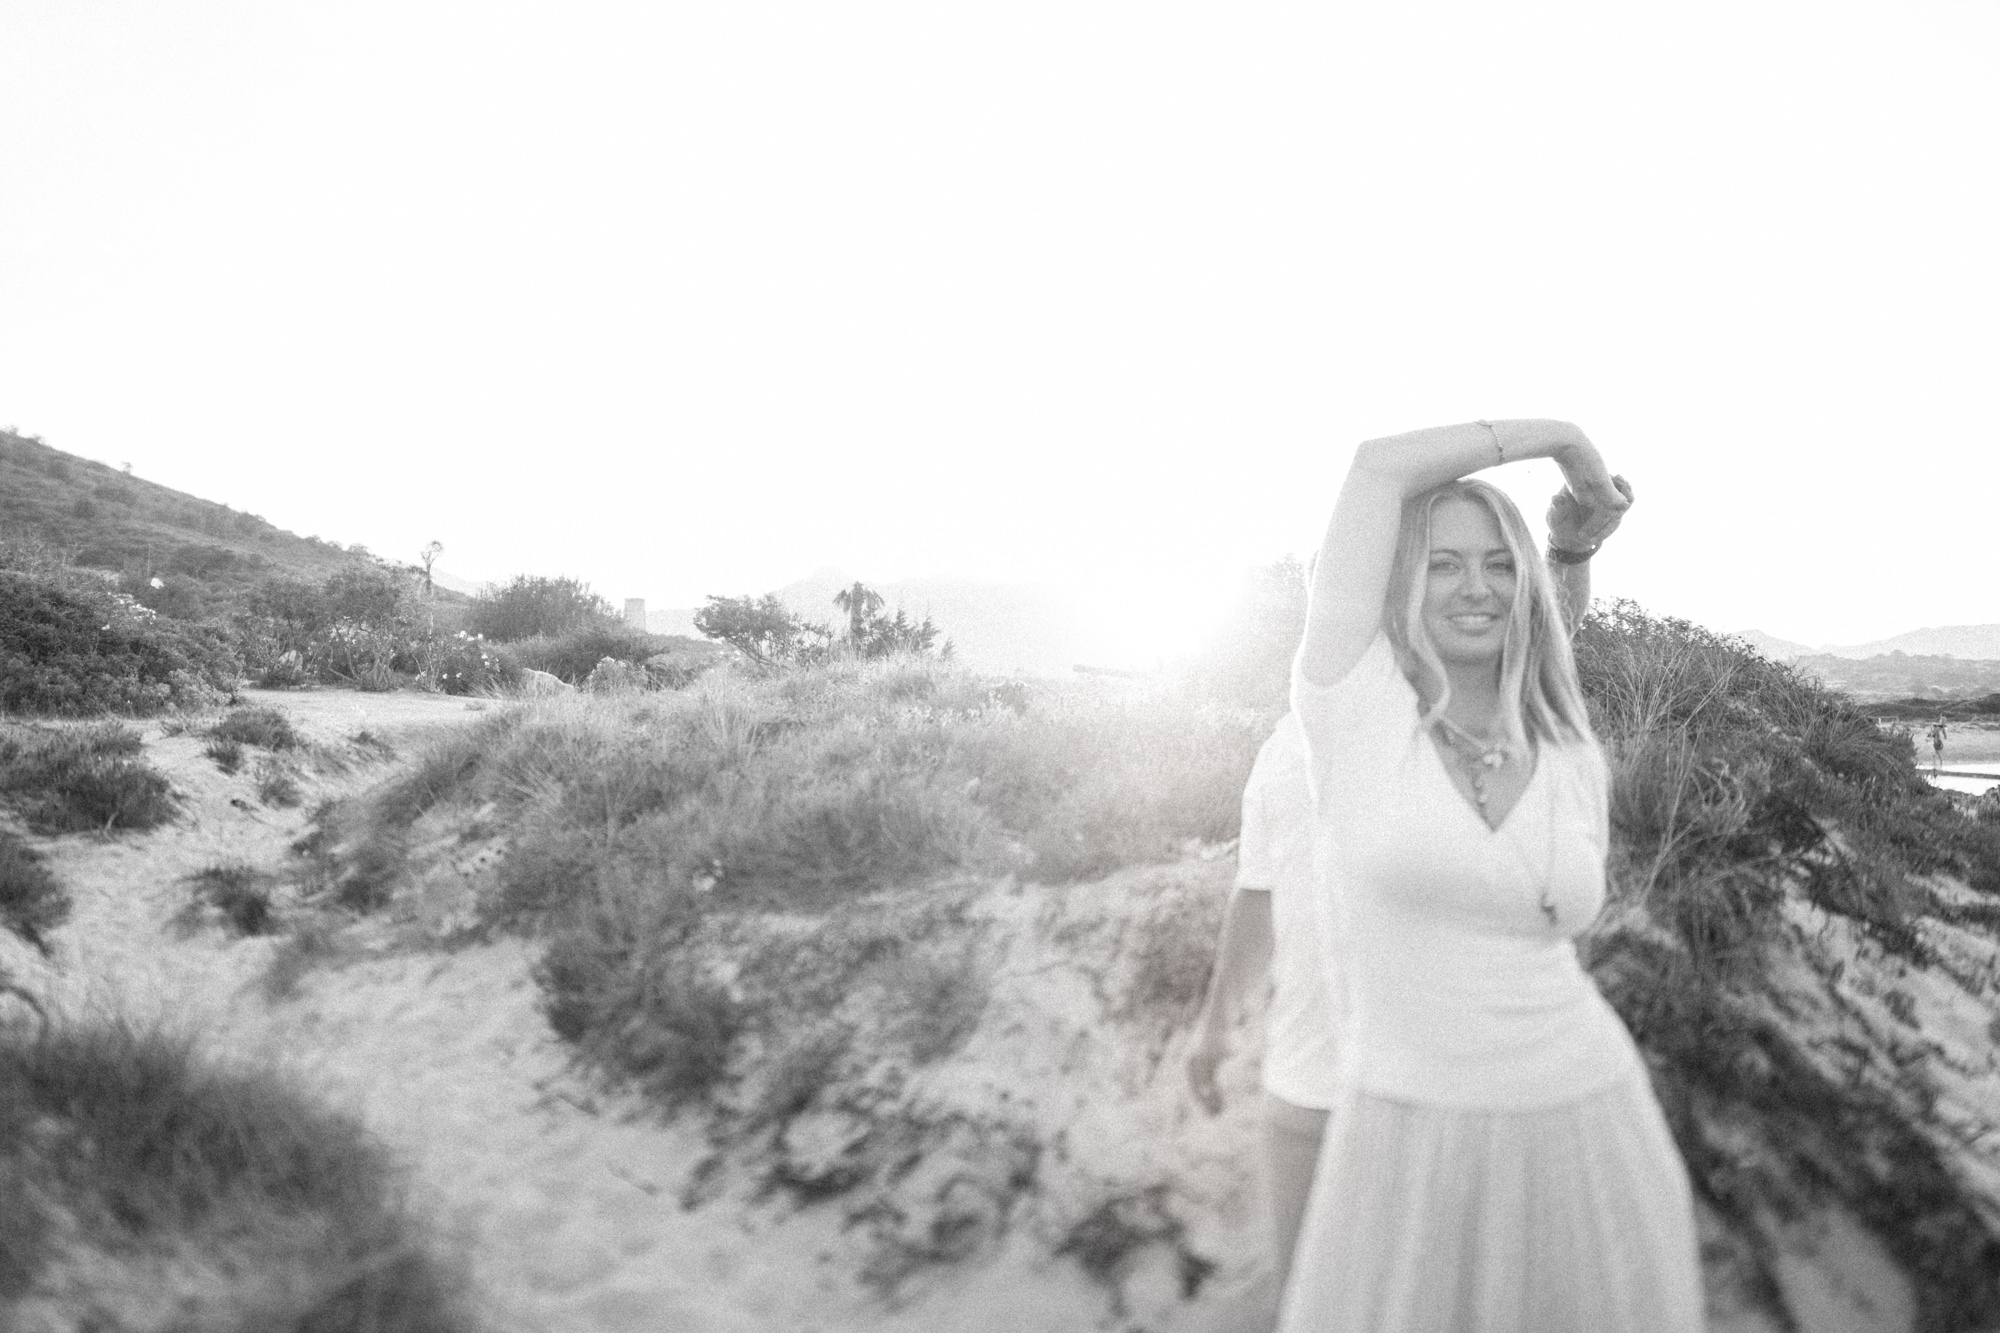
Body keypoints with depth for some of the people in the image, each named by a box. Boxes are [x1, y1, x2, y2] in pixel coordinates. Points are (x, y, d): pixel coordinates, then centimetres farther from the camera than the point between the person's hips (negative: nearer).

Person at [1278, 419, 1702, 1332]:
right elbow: (1381, 468, -15)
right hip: (1407, 1144, -3)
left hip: (1584, 1130, 4)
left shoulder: (1575, 762, 3)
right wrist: (1561, 439, -1)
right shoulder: (1355, 705, -9)